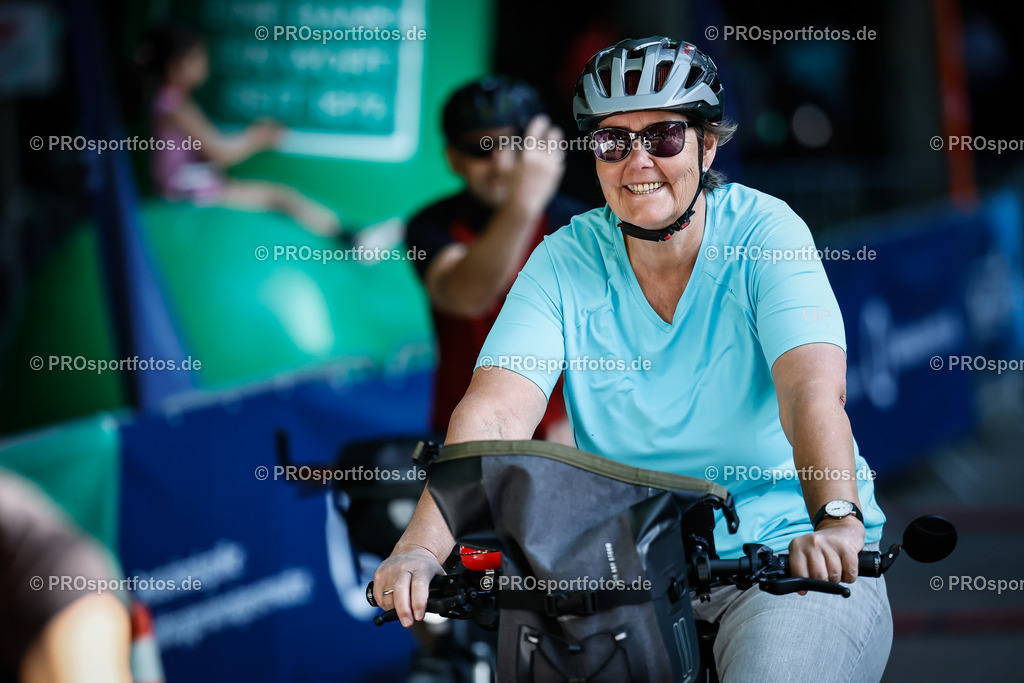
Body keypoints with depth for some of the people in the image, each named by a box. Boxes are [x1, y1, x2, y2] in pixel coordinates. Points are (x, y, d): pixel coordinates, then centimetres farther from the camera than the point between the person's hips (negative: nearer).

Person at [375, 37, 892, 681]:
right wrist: (421, 549, -33)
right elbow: (494, 416, -15)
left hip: (786, 551, -4)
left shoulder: (767, 233, -8)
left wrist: (837, 521, -44)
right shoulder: (565, 262, -2)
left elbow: (813, 391, -24)